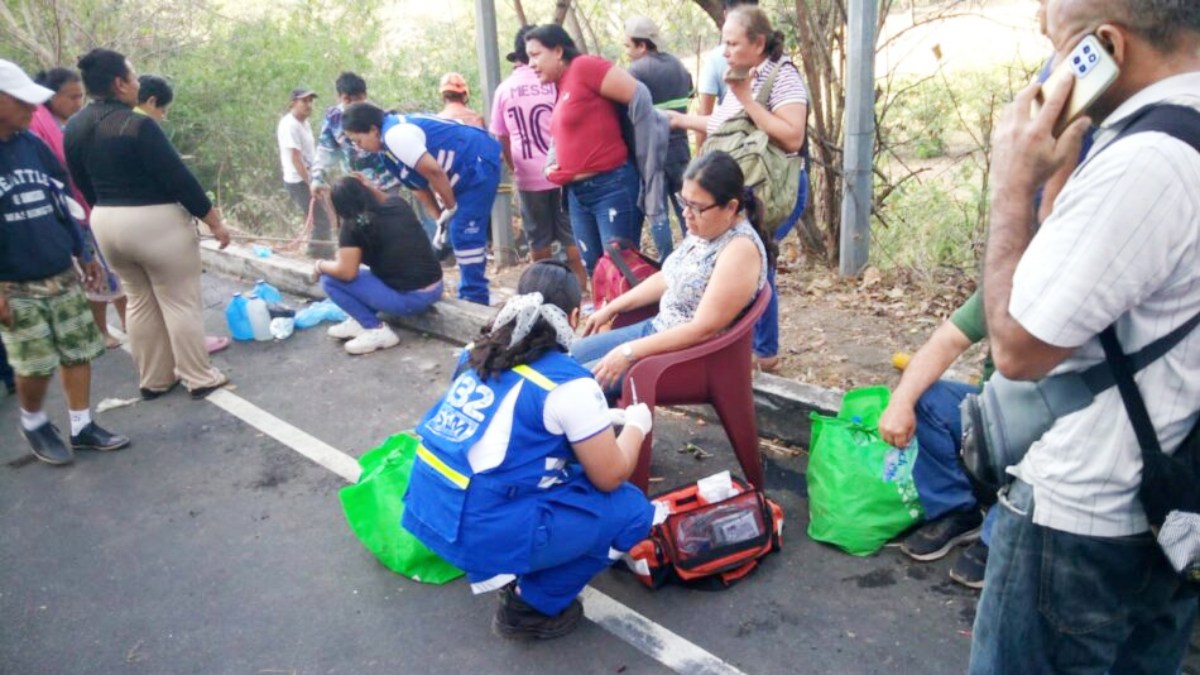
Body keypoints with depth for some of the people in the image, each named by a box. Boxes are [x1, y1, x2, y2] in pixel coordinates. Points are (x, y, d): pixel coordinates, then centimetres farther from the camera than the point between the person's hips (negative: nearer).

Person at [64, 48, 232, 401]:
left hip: (106, 223, 8)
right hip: (156, 223, -8)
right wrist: (214, 221, -12)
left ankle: (153, 380, 24)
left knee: (140, 301, 17)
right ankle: (200, 378, 11)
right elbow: (179, 178, -19)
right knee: (180, 302, 3)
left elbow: (84, 184, 14)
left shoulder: (74, 128, 5)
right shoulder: (138, 125, -19)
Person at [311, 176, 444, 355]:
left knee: (329, 279, -1)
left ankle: (377, 331, -1)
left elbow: (346, 272, -13)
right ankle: (360, 322, 22)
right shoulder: (398, 204, 9)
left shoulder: (353, 226, -9)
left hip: (409, 299, -8)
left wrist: (320, 265, 5)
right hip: (435, 288, 8)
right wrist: (370, 186, 27)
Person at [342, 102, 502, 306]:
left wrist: (450, 208, -10)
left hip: (479, 164, -10)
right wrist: (441, 219, 8)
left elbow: (434, 172, -24)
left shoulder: (395, 134, -22)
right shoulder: (391, 141, 11)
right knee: (463, 233, 13)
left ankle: (475, 300, -5)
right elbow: (419, 185, 14)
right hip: (469, 170, 10)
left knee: (465, 233, -11)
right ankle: (471, 297, 21)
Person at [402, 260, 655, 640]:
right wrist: (636, 423, 14)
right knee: (631, 509, 4)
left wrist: (594, 419, 32)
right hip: (482, 535, -8)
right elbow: (610, 476, -4)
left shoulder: (482, 355, 9)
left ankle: (512, 574, 20)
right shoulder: (569, 383, -12)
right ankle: (530, 606, 9)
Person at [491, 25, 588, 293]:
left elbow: (501, 138, 6)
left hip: (527, 176, 2)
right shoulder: (552, 81, -5)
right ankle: (580, 288, 11)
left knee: (539, 241, 11)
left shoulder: (504, 89, 1)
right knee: (571, 236, 8)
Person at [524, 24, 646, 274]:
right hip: (577, 192, 9)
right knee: (593, 267, 13)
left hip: (611, 185, -9)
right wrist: (552, 166, 9)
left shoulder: (584, 66, -10)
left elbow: (639, 97, -15)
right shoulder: (561, 87, 15)